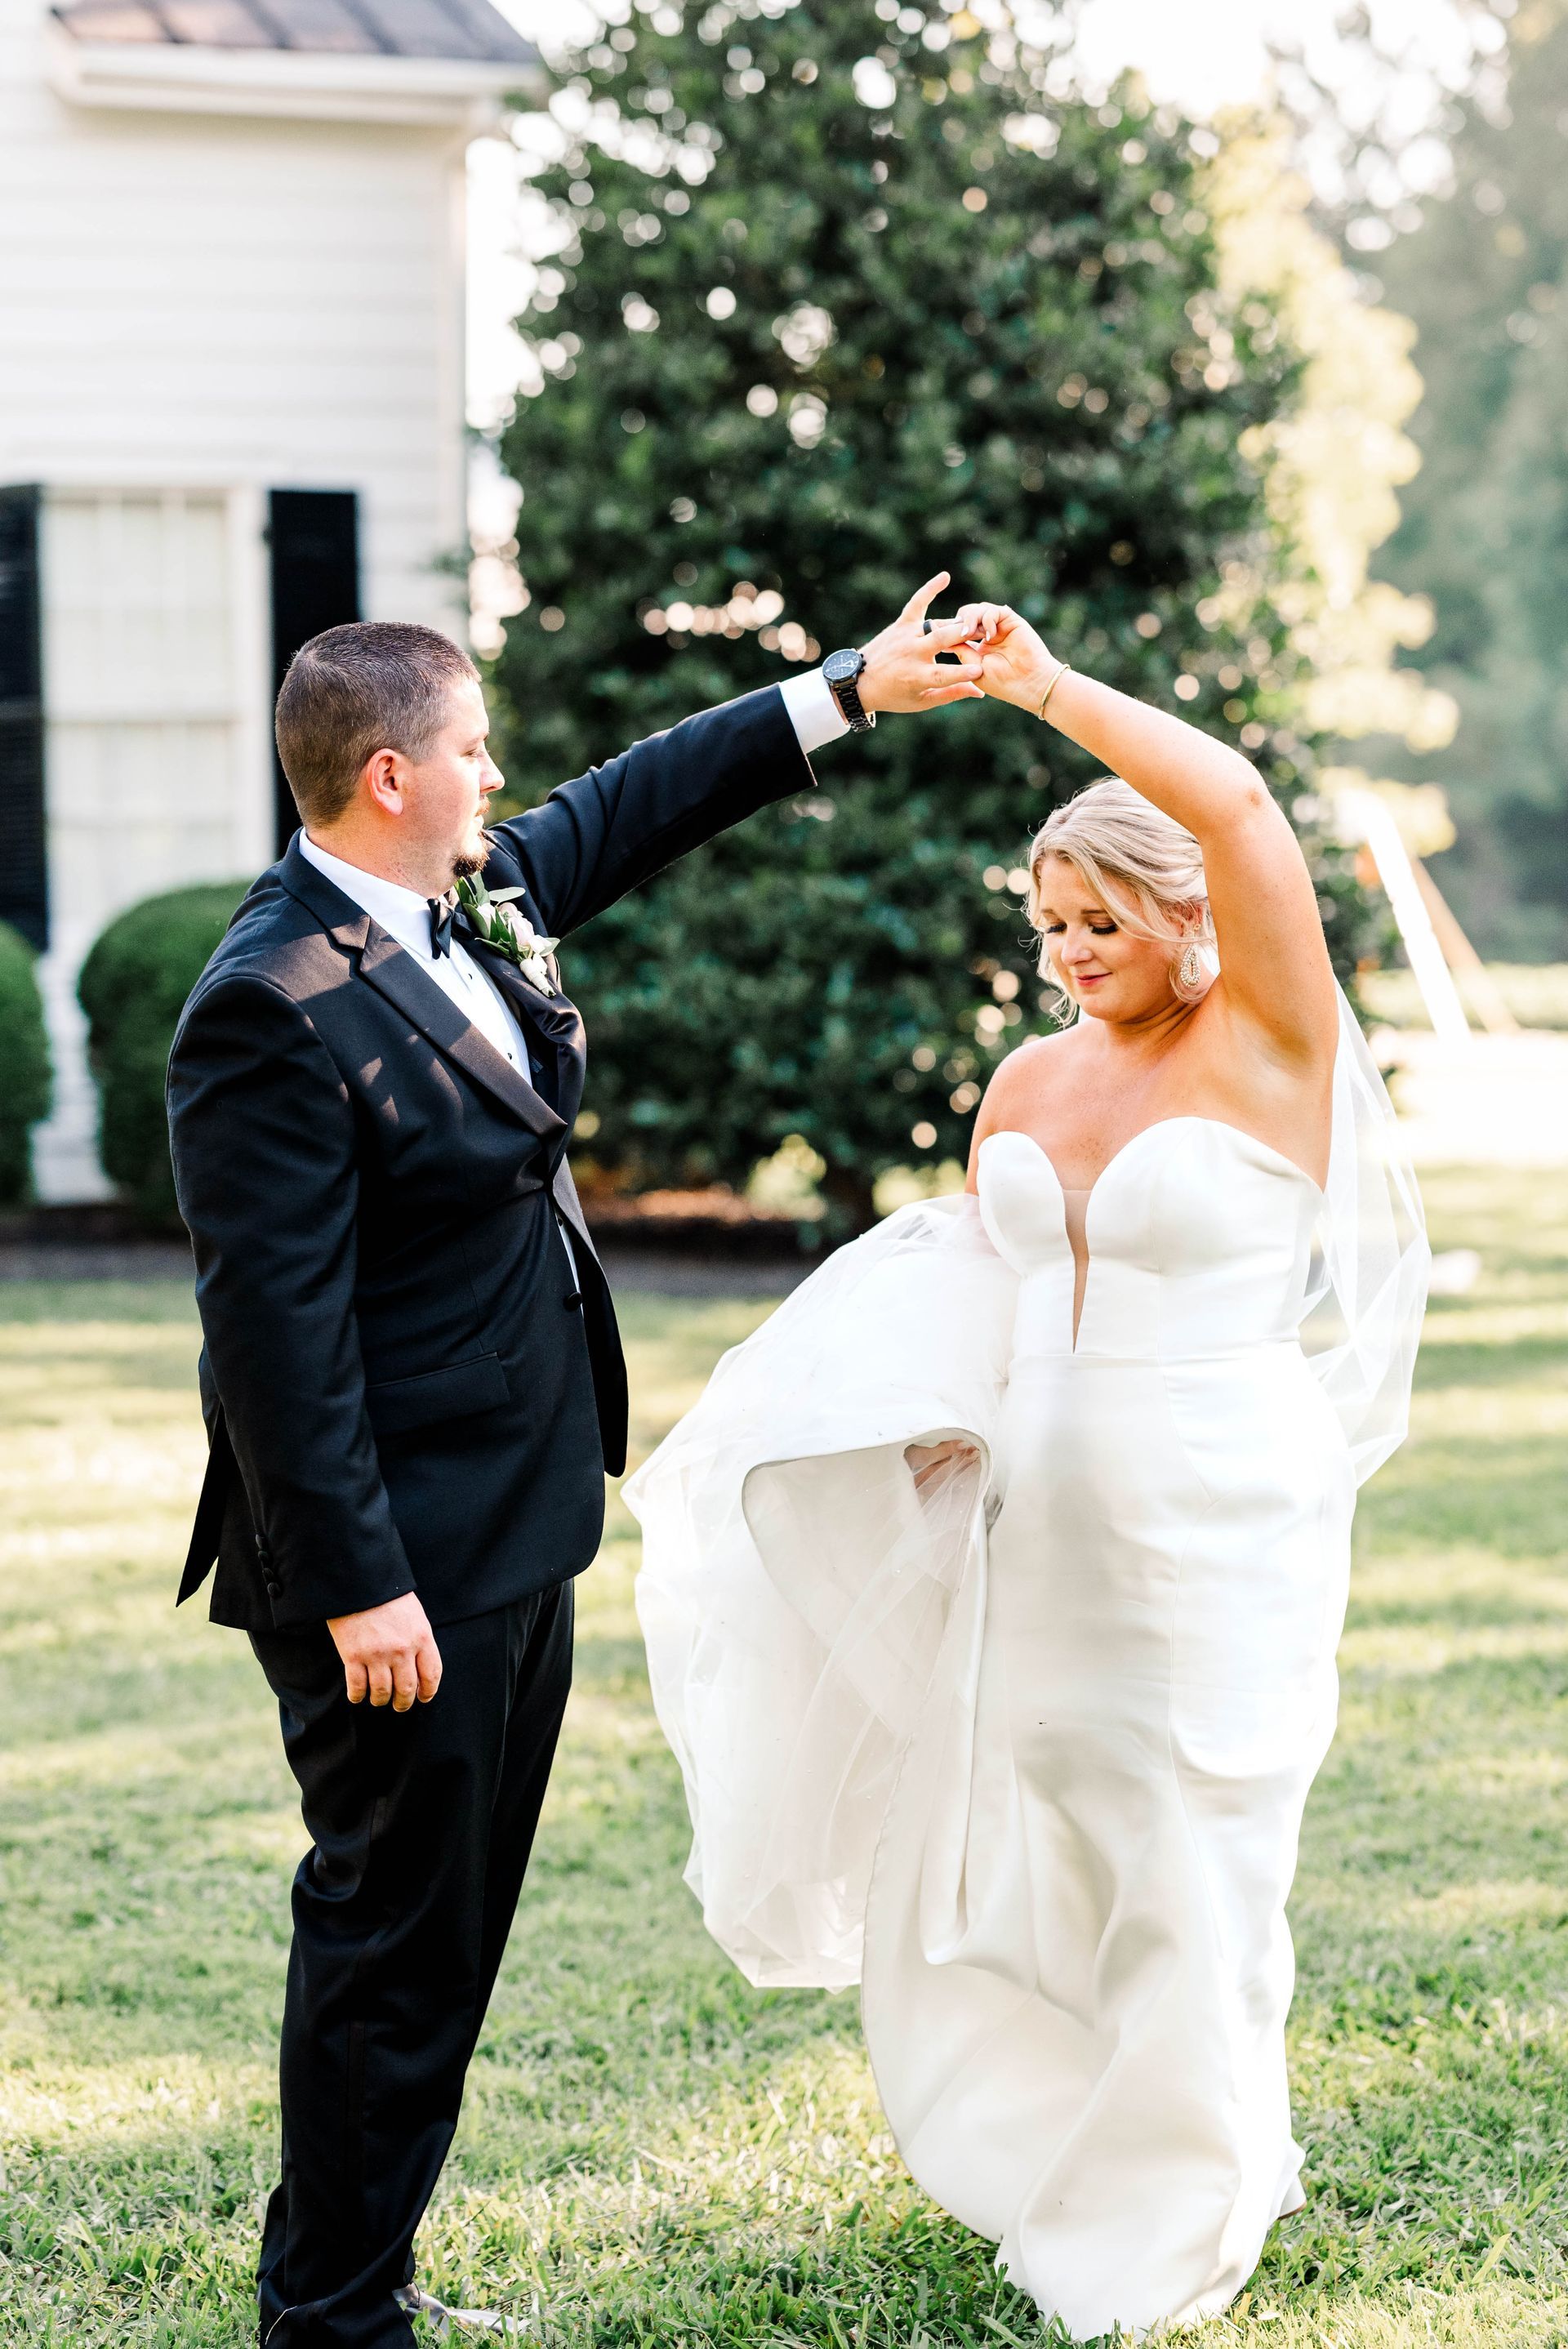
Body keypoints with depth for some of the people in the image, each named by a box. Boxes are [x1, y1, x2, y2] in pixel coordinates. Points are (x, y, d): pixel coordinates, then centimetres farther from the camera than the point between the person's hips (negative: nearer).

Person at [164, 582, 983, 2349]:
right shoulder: (274, 1012, -21)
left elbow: (634, 805, 25)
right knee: (394, 1934, 1)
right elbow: (275, 1326, -23)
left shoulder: (480, 895, 6)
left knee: (454, 1926, 17)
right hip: (396, 1563, -9)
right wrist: (357, 1587, -22)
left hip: (514, 1537, 10)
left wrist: (851, 688, 26)